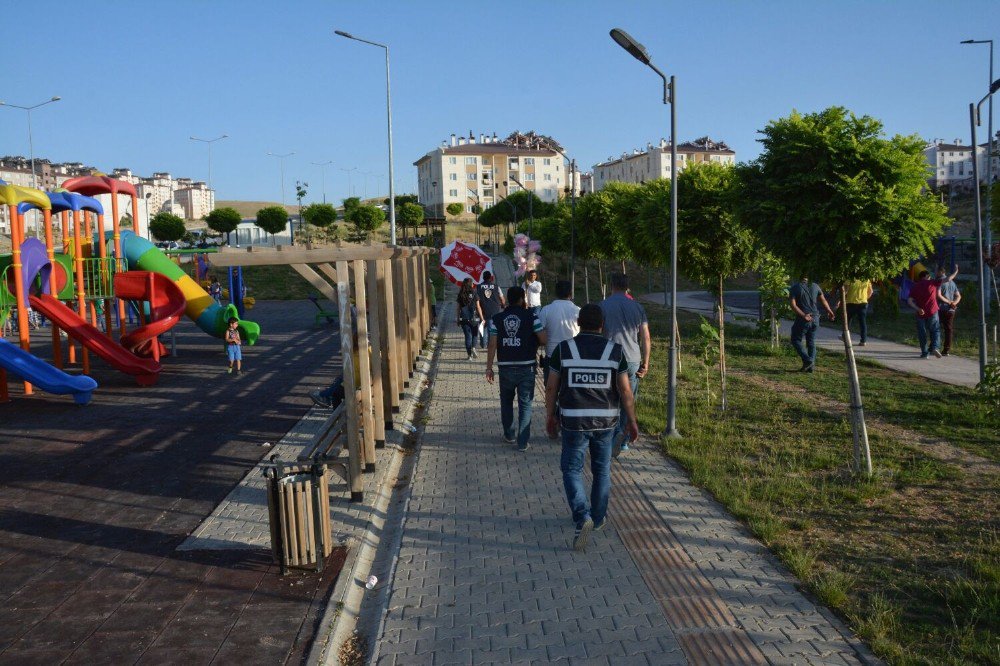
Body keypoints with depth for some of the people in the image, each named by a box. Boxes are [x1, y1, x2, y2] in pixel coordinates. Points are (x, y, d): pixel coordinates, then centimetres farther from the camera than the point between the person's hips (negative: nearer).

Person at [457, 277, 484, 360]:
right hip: (474, 318, -2)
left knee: (468, 336, 7)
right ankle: (473, 348, -4)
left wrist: (458, 319, 12)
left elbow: (458, 308, 3)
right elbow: (478, 307, -5)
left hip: (464, 319, 2)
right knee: (475, 334, 17)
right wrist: (482, 318, 2)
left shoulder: (460, 295, 0)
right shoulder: (474, 294, -7)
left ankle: (469, 354, 7)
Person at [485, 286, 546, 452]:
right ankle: (523, 442, 5)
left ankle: (509, 435, 33)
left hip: (506, 368, 2)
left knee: (506, 402, 21)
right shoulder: (530, 317, -5)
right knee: (525, 405, 6)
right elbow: (543, 339, -8)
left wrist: (489, 367, 1)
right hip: (526, 368, -2)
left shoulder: (497, 319, 0)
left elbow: (492, 345, -4)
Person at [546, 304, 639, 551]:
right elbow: (625, 391, -4)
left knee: (572, 469, 9)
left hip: (574, 421, -2)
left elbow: (551, 387, -2)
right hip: (606, 421, 2)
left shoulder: (563, 349, -5)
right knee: (602, 470, 19)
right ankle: (598, 517, 30)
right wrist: (631, 421, 6)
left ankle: (582, 517, -11)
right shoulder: (615, 350, -4)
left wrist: (550, 417, 10)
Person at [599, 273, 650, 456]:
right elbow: (646, 338, 4)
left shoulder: (603, 306, -2)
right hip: (633, 360, 3)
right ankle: (624, 441, 14)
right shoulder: (637, 307, 7)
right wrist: (645, 364, 9)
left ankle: (617, 432, -11)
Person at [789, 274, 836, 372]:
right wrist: (829, 311, 23)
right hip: (815, 319, 4)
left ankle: (807, 360, -7)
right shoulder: (815, 286, 5)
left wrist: (803, 315, -17)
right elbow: (823, 301, 11)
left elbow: (793, 305, -15)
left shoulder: (795, 288, -5)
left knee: (796, 340, 10)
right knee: (811, 342, 15)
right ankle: (811, 366, 12)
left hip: (802, 320, -4)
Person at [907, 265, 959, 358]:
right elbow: (947, 279, -3)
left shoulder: (914, 287, 7)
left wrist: (918, 309, -11)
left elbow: (909, 301, -4)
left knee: (922, 333, 9)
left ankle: (924, 352, 9)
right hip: (932, 312, -2)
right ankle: (935, 347, -10)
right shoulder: (932, 282, 0)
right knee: (935, 331, 10)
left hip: (921, 313, 2)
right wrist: (956, 272, 11)